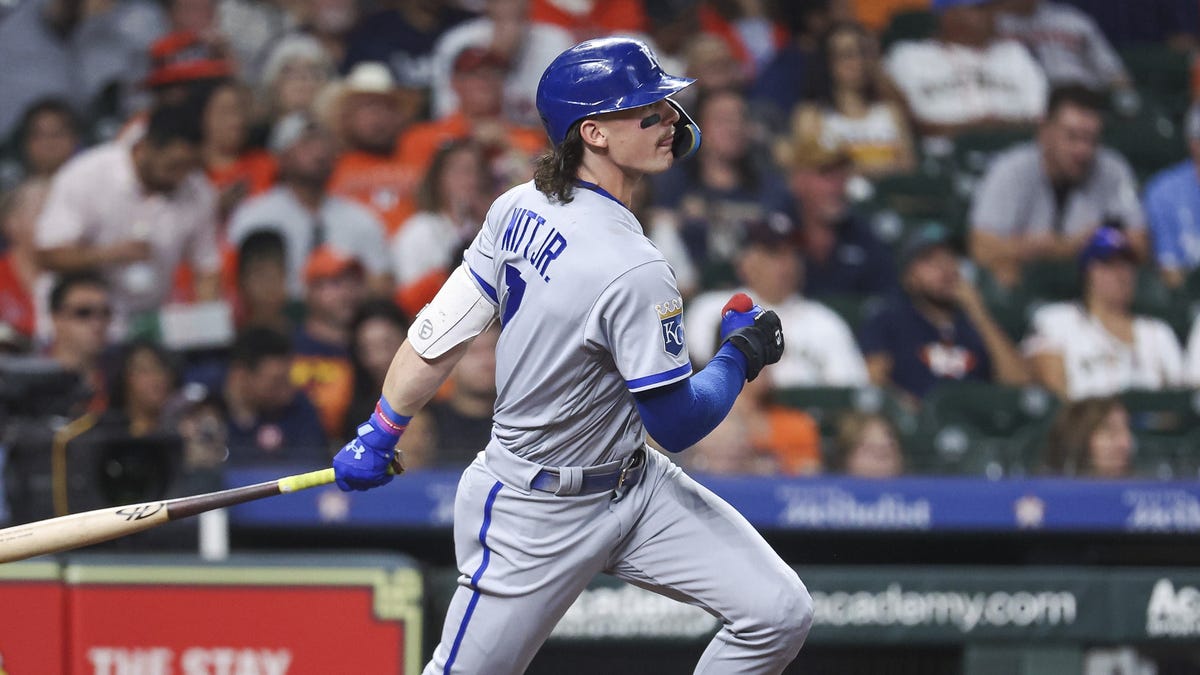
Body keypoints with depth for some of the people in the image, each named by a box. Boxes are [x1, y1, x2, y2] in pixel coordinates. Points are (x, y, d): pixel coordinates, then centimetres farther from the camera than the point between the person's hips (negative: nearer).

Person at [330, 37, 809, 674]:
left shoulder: (519, 207, -3)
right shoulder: (633, 271, -27)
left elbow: (441, 332, 3)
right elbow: (678, 423, -21)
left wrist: (379, 434, 12)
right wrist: (741, 354, -4)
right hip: (542, 517, -9)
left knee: (779, 612, 0)